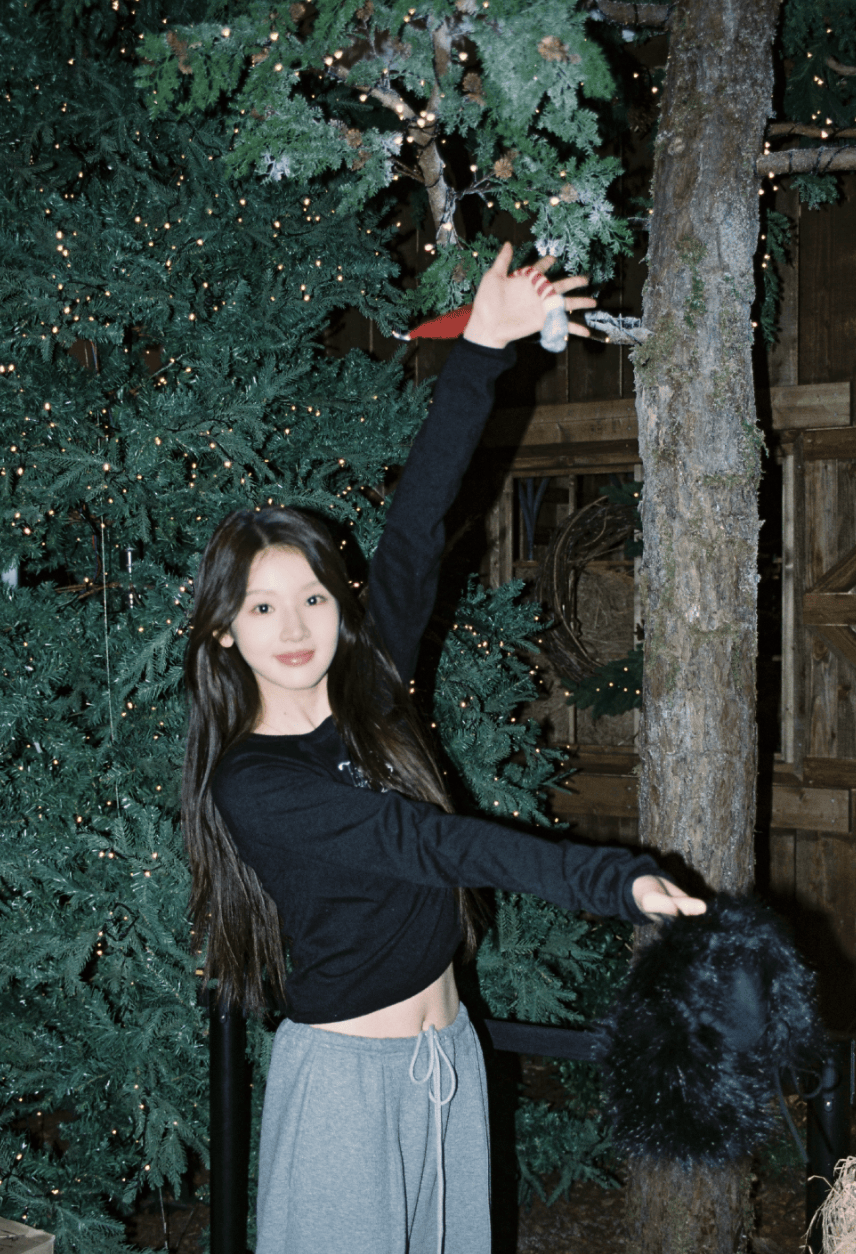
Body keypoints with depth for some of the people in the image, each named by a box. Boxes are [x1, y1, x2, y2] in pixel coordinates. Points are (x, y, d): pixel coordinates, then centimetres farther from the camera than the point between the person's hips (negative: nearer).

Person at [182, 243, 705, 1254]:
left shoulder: (369, 693, -1)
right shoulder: (250, 783, -17)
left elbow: (413, 533, -5)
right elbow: (428, 841, -27)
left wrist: (482, 351, -8)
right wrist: (612, 881, -35)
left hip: (449, 1049, 6)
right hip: (341, 1074, -6)